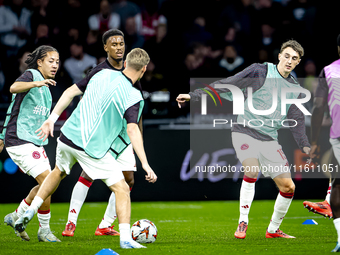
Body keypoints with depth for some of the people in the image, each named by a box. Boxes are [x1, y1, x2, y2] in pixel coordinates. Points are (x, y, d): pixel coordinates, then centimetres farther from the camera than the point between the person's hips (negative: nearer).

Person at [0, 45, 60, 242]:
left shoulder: (45, 88, 18)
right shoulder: (31, 74, -9)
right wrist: (36, 83, -51)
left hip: (34, 142, 10)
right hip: (20, 141, -10)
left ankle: (17, 217, 21)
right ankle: (44, 230, -4)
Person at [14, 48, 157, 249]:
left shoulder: (103, 74, 5)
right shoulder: (133, 96, -13)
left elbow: (71, 92, 9)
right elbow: (132, 130, -23)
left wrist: (52, 119, 16)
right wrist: (145, 164, -25)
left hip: (68, 136, 6)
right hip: (93, 149, -6)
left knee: (59, 172, 34)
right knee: (121, 189, 0)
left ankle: (30, 212, 34)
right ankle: (126, 238, -11)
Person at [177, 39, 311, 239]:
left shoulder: (295, 89, 12)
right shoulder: (260, 72, -5)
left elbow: (297, 121, 17)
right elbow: (227, 85, -7)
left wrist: (305, 146, 2)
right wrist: (194, 95, -12)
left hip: (269, 139, 5)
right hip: (246, 132, -5)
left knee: (288, 187, -1)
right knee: (252, 171, -29)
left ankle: (273, 230, 20)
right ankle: (243, 222, -15)